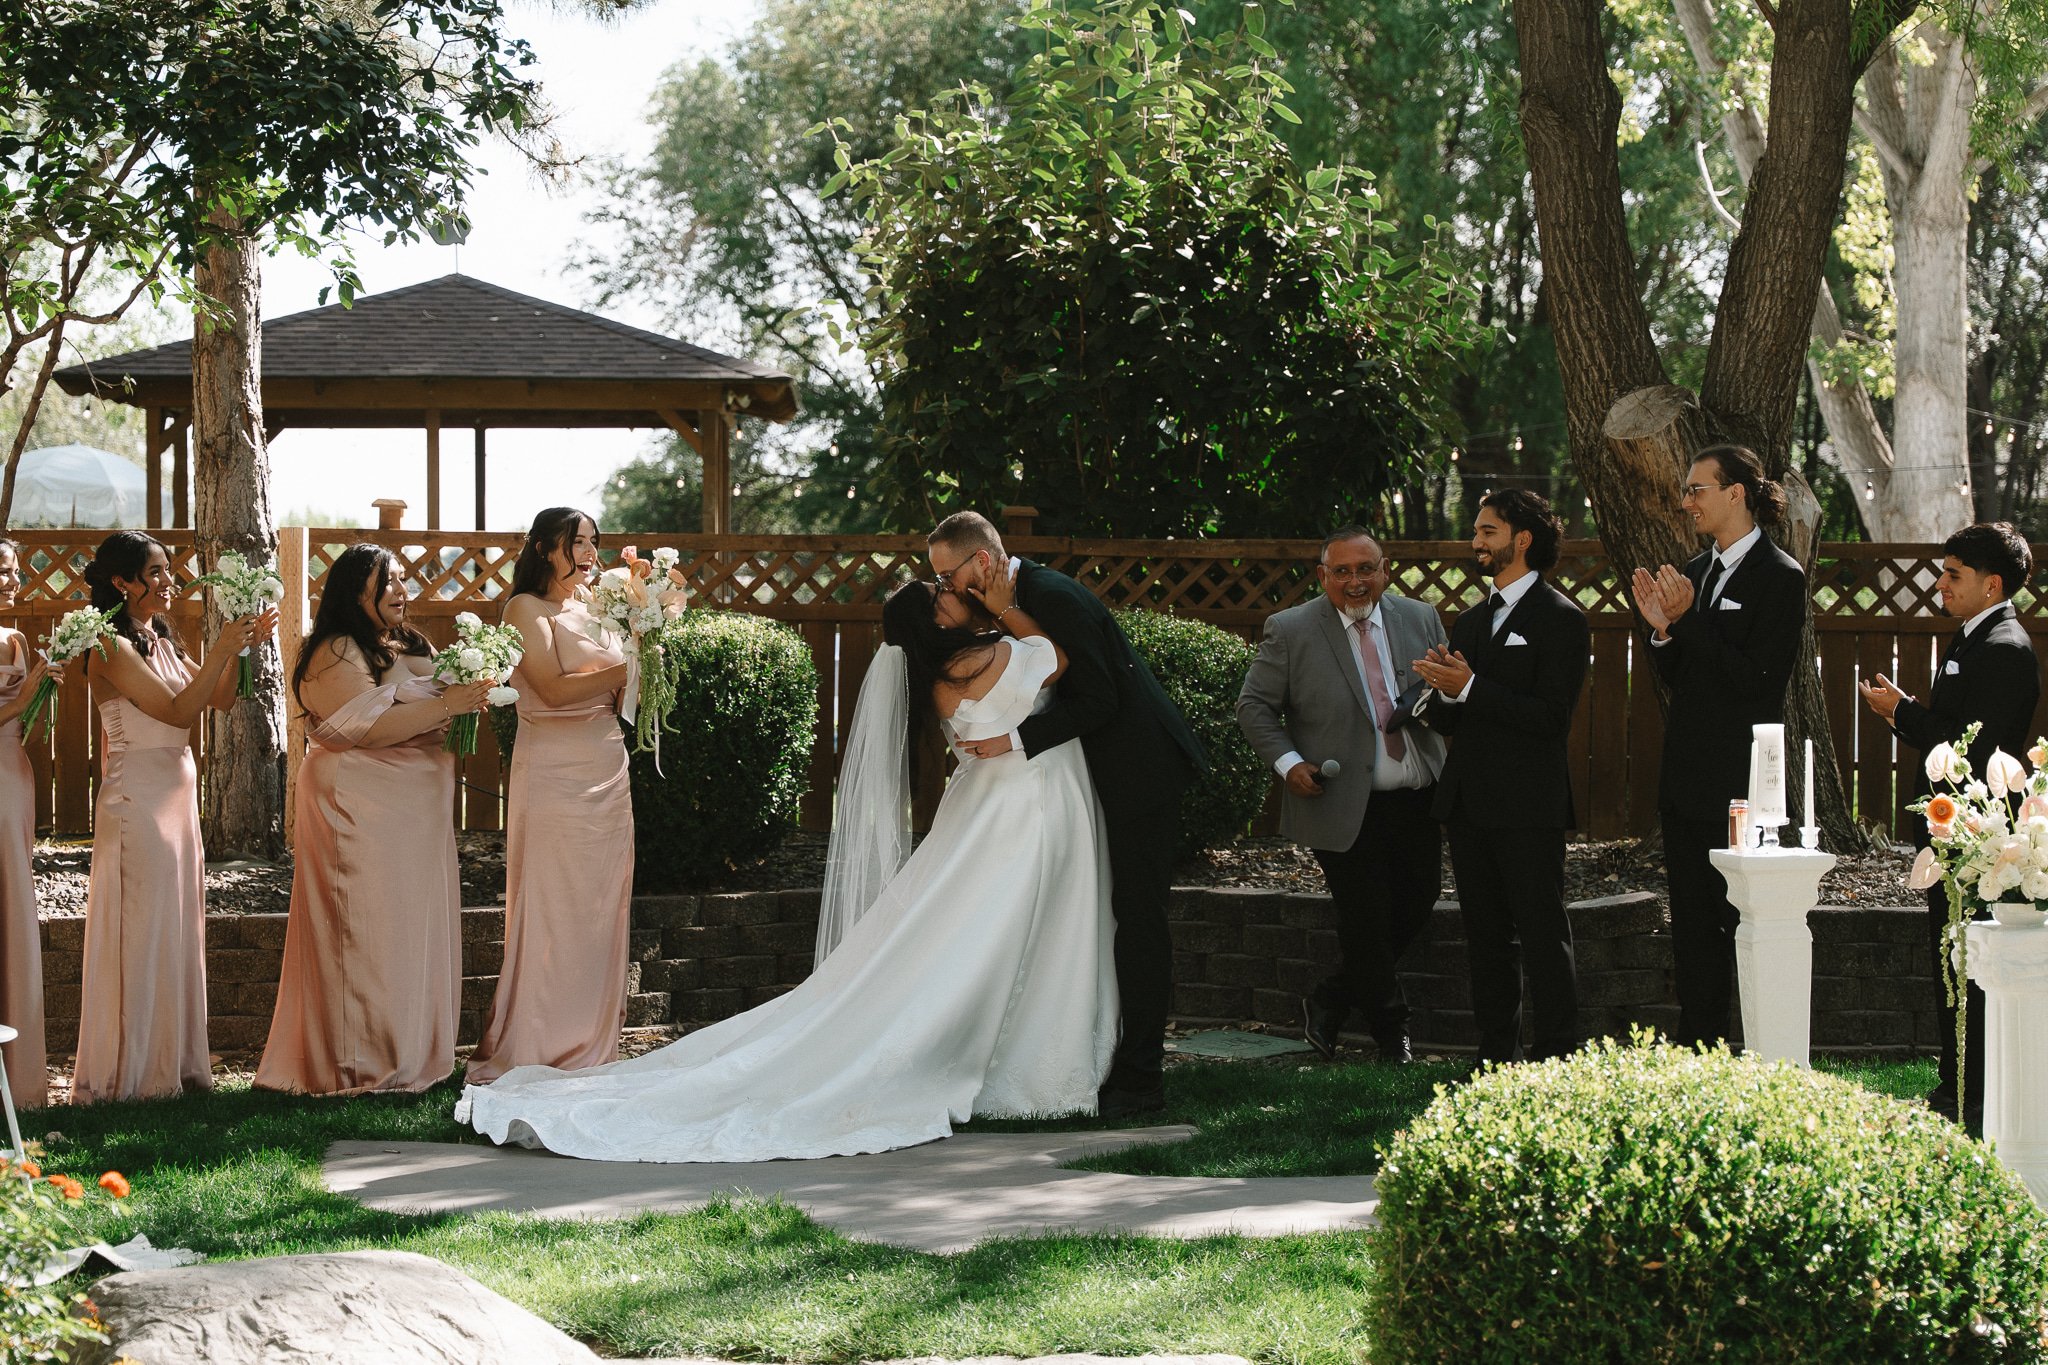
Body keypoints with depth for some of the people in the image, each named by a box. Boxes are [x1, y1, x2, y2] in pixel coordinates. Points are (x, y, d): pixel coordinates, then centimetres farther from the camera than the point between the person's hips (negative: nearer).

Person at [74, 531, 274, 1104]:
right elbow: (179, 712, -18)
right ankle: (130, 1073, 3)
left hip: (177, 794, 9)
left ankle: (174, 1063, 18)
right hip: (138, 799, -9)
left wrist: (239, 649, -2)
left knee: (176, 930, 11)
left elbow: (218, 700, 11)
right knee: (142, 932, -4)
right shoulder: (113, 648, -13)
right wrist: (221, 650, -20)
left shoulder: (161, 641, 12)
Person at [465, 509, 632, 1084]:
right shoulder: (527, 609, -5)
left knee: (603, 907, 7)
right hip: (555, 772, -7)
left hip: (608, 769, 7)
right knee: (552, 911, -5)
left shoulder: (592, 609, 16)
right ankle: (530, 1053, 0)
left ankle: (591, 1046, 13)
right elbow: (553, 689, -17)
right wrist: (627, 668, -16)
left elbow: (618, 695, 11)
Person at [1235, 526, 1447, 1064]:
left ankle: (1327, 1005, 28)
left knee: (1415, 909, 9)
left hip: (1418, 804, 4)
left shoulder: (1420, 619, 7)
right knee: (1367, 928, 0)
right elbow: (1254, 705, 2)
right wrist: (1288, 762, -11)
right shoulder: (1289, 631, -3)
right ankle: (1393, 1033, 21)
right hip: (1346, 811, -4)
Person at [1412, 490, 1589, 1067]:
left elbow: (1551, 717, -16)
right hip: (1469, 802, 8)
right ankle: (1496, 1057, 17)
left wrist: (1469, 689, -19)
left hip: (1527, 804, -8)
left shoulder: (1561, 620, -7)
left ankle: (1557, 1057, -1)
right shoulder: (1471, 621, 18)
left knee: (1543, 936, -5)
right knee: (1487, 938, 11)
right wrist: (1438, 699, -4)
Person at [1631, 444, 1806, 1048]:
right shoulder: (1697, 572, 13)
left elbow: (1757, 681, -18)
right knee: (1692, 928, 13)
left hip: (1740, 785, -8)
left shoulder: (1780, 578, -11)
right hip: (1688, 781, 8)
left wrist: (1688, 620, -19)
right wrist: (1661, 629, -3)